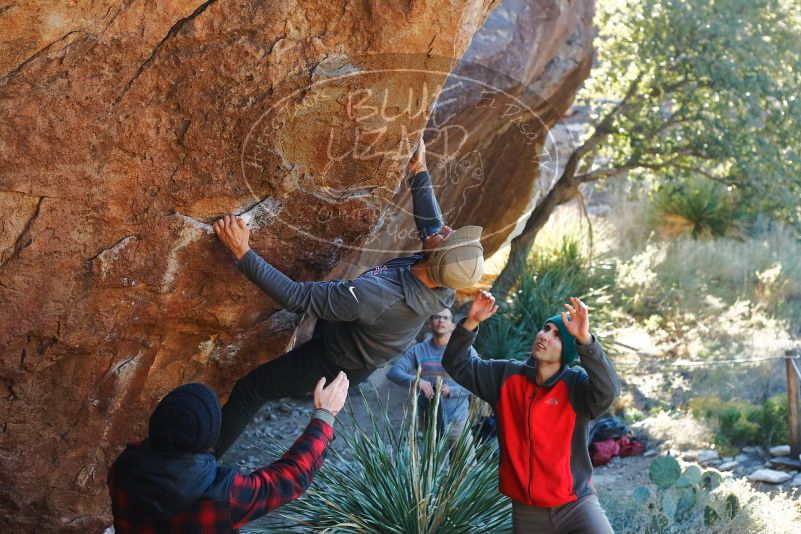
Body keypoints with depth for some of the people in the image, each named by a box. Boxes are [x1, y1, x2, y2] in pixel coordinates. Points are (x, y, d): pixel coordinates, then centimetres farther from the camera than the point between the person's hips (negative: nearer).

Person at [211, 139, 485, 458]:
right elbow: (432, 223, -4)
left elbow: (297, 297, -42)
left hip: (334, 364, -6)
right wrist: (419, 172, -1)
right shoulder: (443, 286, -28)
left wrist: (242, 253, -42)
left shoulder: (377, 294, -48)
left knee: (248, 391, 8)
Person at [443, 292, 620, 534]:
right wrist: (471, 323, -11)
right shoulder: (506, 375, 4)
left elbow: (608, 390, -29)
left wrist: (585, 339, -42)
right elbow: (456, 364, 6)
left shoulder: (576, 385, -10)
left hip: (575, 504, -3)